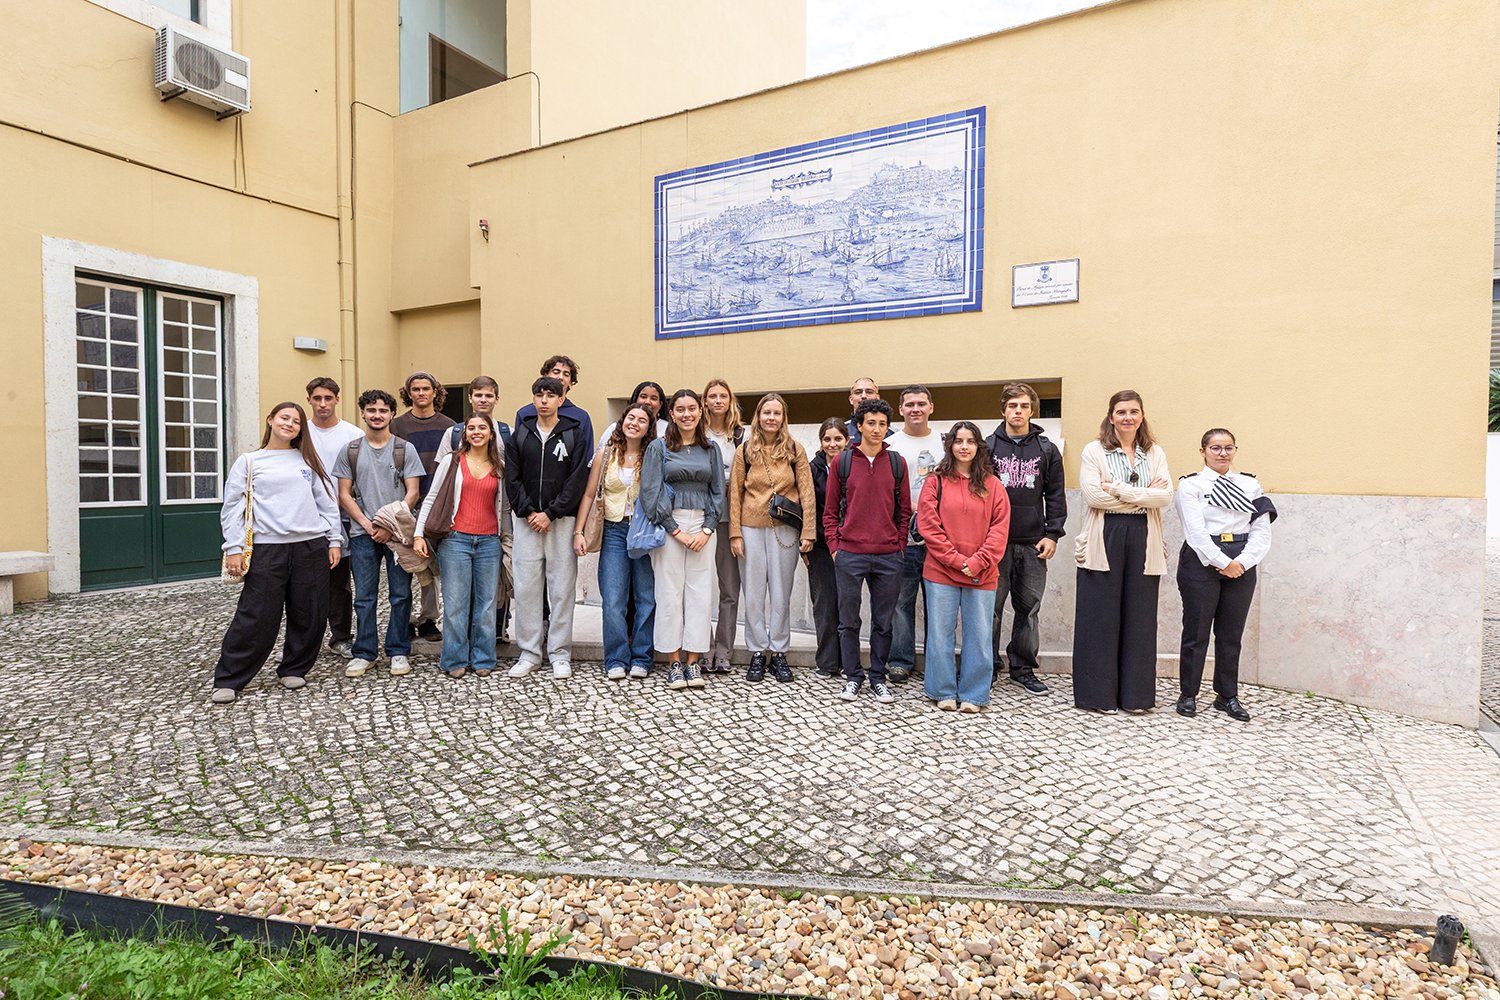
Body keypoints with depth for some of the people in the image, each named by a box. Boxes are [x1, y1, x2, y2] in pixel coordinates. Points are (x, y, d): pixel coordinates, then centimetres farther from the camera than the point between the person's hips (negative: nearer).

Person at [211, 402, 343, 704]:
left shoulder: (308, 460, 13)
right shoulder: (248, 462, 7)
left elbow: (327, 502, 13)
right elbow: (232, 507, 4)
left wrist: (335, 540, 6)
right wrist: (234, 548, -5)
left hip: (312, 546, 3)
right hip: (267, 548, -2)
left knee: (309, 616, 6)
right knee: (256, 617, -4)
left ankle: (293, 670, 23)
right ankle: (228, 680, 10)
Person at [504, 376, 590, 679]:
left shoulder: (574, 434, 2)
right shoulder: (520, 434, 10)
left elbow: (577, 480, -5)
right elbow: (512, 478, 5)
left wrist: (550, 513, -11)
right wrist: (528, 512, -8)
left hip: (561, 520, -2)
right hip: (526, 520, 2)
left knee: (562, 588, 1)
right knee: (526, 587, 4)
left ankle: (560, 654, 11)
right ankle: (529, 652, 15)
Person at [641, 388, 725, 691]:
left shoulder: (710, 449, 12)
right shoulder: (659, 447, 3)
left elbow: (718, 491, 10)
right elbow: (651, 492, -4)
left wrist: (707, 530, -2)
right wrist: (676, 530, -9)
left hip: (703, 525, 3)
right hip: (668, 525, -2)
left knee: (700, 592, 1)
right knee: (670, 592, -2)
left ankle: (693, 661, 9)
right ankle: (674, 663, 7)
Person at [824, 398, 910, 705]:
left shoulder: (897, 463, 7)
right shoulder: (842, 462, 3)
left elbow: (904, 510, 10)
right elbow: (830, 510, 5)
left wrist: (900, 545, 3)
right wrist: (834, 546, -2)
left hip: (888, 556, 1)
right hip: (849, 554, -1)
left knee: (883, 621, 10)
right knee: (849, 619, 7)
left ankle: (878, 677, 23)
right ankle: (853, 677, 21)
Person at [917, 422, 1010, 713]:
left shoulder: (992, 485, 7)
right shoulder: (936, 481, 3)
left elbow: (1000, 528, 1)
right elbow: (928, 525, -5)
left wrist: (978, 562, -10)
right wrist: (957, 560, -11)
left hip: (982, 576, 1)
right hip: (941, 572, -1)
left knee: (979, 636, 5)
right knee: (940, 634, 4)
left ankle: (974, 695, 18)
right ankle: (944, 692, 18)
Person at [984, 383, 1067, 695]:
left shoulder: (1047, 450, 9)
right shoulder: (988, 447, 3)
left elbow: (1055, 496, 8)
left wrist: (1052, 534, -1)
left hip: (1033, 543, 2)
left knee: (1029, 608, 8)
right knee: (991, 607, 3)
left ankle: (1023, 667, 20)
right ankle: (988, 666, 15)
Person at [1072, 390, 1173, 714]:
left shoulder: (1155, 453, 13)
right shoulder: (1094, 450, 3)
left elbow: (1165, 495, -2)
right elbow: (1093, 495, -11)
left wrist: (1119, 489, -11)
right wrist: (1144, 497, -8)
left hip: (1143, 542, 3)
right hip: (1103, 541, -3)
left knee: (1139, 618, 6)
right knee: (1100, 617, 0)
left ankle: (1135, 694, 16)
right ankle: (1098, 693, 9)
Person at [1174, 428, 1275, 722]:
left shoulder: (1250, 485, 10)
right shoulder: (1191, 485, -1)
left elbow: (1261, 532, 3)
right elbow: (1196, 532, -10)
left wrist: (1242, 562, -11)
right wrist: (1224, 563, -14)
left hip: (1242, 565, 4)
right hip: (1202, 563, -3)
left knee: (1231, 633, 10)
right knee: (1196, 631, 3)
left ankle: (1227, 695, 22)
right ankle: (1188, 695, 14)